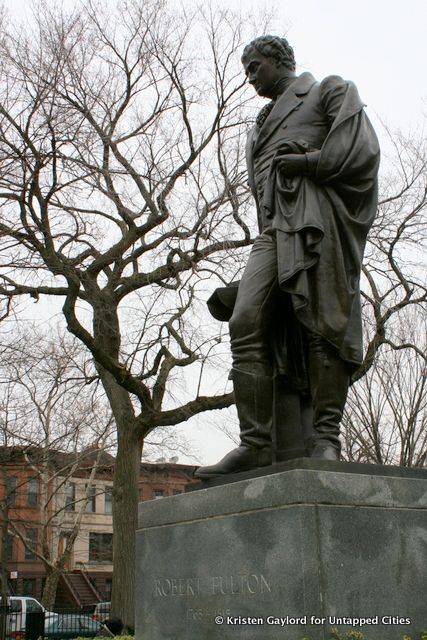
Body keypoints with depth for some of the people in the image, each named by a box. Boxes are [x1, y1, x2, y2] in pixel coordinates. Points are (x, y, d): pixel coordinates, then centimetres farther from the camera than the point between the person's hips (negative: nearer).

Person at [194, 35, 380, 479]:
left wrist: (307, 163, -2)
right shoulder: (260, 127, 36)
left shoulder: (330, 91, 18)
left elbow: (361, 149, 1)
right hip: (274, 228, 5)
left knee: (323, 324, -14)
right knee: (247, 325, -14)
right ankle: (255, 443, -19)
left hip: (316, 217, -5)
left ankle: (326, 439, -12)